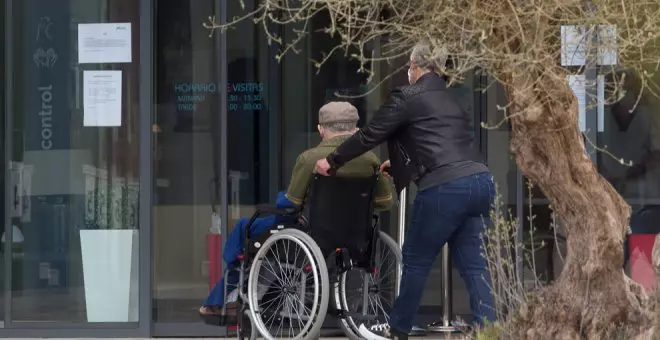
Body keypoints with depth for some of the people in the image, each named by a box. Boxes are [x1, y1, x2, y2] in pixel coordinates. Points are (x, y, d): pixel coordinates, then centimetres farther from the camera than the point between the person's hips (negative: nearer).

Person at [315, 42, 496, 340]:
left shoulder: (408, 97, 1)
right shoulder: (449, 99, 25)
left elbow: (370, 135, 5)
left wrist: (332, 161, 18)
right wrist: (397, 164, 50)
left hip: (445, 187, -7)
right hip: (480, 182, 7)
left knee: (416, 259, 9)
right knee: (474, 265, 6)